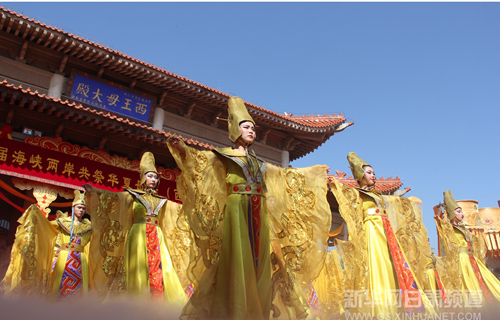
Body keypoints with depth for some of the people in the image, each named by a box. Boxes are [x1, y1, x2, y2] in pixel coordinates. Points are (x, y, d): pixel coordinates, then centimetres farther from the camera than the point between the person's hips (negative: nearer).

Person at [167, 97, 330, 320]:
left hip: (259, 214, 5)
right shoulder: (225, 156, 10)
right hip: (237, 209, -5)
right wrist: (181, 148, -27)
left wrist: (314, 172, 37)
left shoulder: (259, 163, 25)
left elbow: (287, 175, 33)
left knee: (258, 261, 0)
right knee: (238, 260, -12)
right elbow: (199, 159, -7)